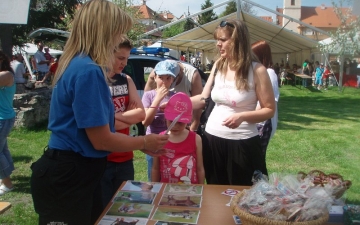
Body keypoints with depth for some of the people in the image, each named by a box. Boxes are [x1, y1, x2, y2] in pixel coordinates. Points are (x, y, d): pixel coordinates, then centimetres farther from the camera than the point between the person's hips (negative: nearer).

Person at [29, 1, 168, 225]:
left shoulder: (80, 65, 7)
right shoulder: (88, 71, -24)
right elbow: (101, 141, -21)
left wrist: (141, 144, 11)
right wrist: (145, 142, -5)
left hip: (79, 172, 10)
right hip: (66, 177, -10)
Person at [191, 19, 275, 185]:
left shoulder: (257, 70, -11)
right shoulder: (218, 66, 4)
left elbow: (269, 110, -9)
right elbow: (203, 98, 9)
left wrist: (242, 116, -23)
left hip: (242, 143, -4)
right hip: (212, 139, 5)